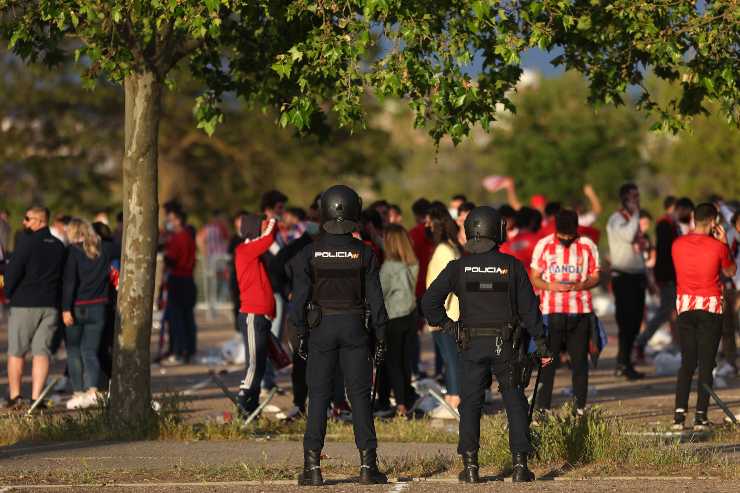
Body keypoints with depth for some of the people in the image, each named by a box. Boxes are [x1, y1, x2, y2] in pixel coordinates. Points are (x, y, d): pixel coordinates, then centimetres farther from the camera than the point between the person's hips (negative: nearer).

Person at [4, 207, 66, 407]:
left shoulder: (27, 241, -11)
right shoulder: (59, 246, 8)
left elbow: (13, 269, -14)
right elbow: (64, 275, 10)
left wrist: (9, 292, 1)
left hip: (24, 304, -4)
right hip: (50, 305, 4)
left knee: (16, 352, 6)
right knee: (41, 351, 4)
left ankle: (14, 395, 6)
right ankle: (36, 397, -2)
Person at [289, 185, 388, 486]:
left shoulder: (310, 253, -5)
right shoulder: (364, 253, -5)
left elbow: (300, 297, -5)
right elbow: (375, 298, -3)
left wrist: (301, 334, 4)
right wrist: (380, 336, 4)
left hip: (320, 326, 0)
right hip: (355, 326, 0)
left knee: (319, 396, 4)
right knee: (360, 395, 5)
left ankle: (312, 467, 1)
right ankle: (368, 465, 2)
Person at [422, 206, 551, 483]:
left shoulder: (458, 267, -1)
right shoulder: (511, 266, -3)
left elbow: (430, 301, -5)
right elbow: (528, 307, -2)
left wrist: (447, 325, 7)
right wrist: (541, 345, 2)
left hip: (472, 345, 1)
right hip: (504, 345, 0)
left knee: (470, 403, 7)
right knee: (515, 403, 8)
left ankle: (470, 466, 1)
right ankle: (520, 464, 2)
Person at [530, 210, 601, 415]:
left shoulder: (587, 246, 3)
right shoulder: (544, 246, 2)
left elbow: (595, 277, 7)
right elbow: (534, 278, 4)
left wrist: (578, 285, -14)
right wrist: (550, 286, -18)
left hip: (580, 312, 1)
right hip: (551, 311, -1)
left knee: (580, 360, 3)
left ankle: (580, 409, 9)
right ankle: (542, 410, -2)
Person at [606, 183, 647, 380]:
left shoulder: (633, 219, 18)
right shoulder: (616, 219, -8)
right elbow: (628, 236, -29)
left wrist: (645, 275, 22)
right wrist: (635, 214, -18)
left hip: (637, 276, 8)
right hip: (623, 277, -8)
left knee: (635, 321, 8)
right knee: (626, 321, -9)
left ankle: (622, 363, 16)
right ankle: (624, 364, -6)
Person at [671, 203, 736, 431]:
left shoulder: (678, 245, 1)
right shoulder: (717, 247, -9)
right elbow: (730, 271, 7)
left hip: (685, 307, 3)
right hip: (710, 306, -3)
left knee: (687, 363, 9)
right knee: (706, 364, 0)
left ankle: (679, 415, 1)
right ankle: (701, 416, -4)